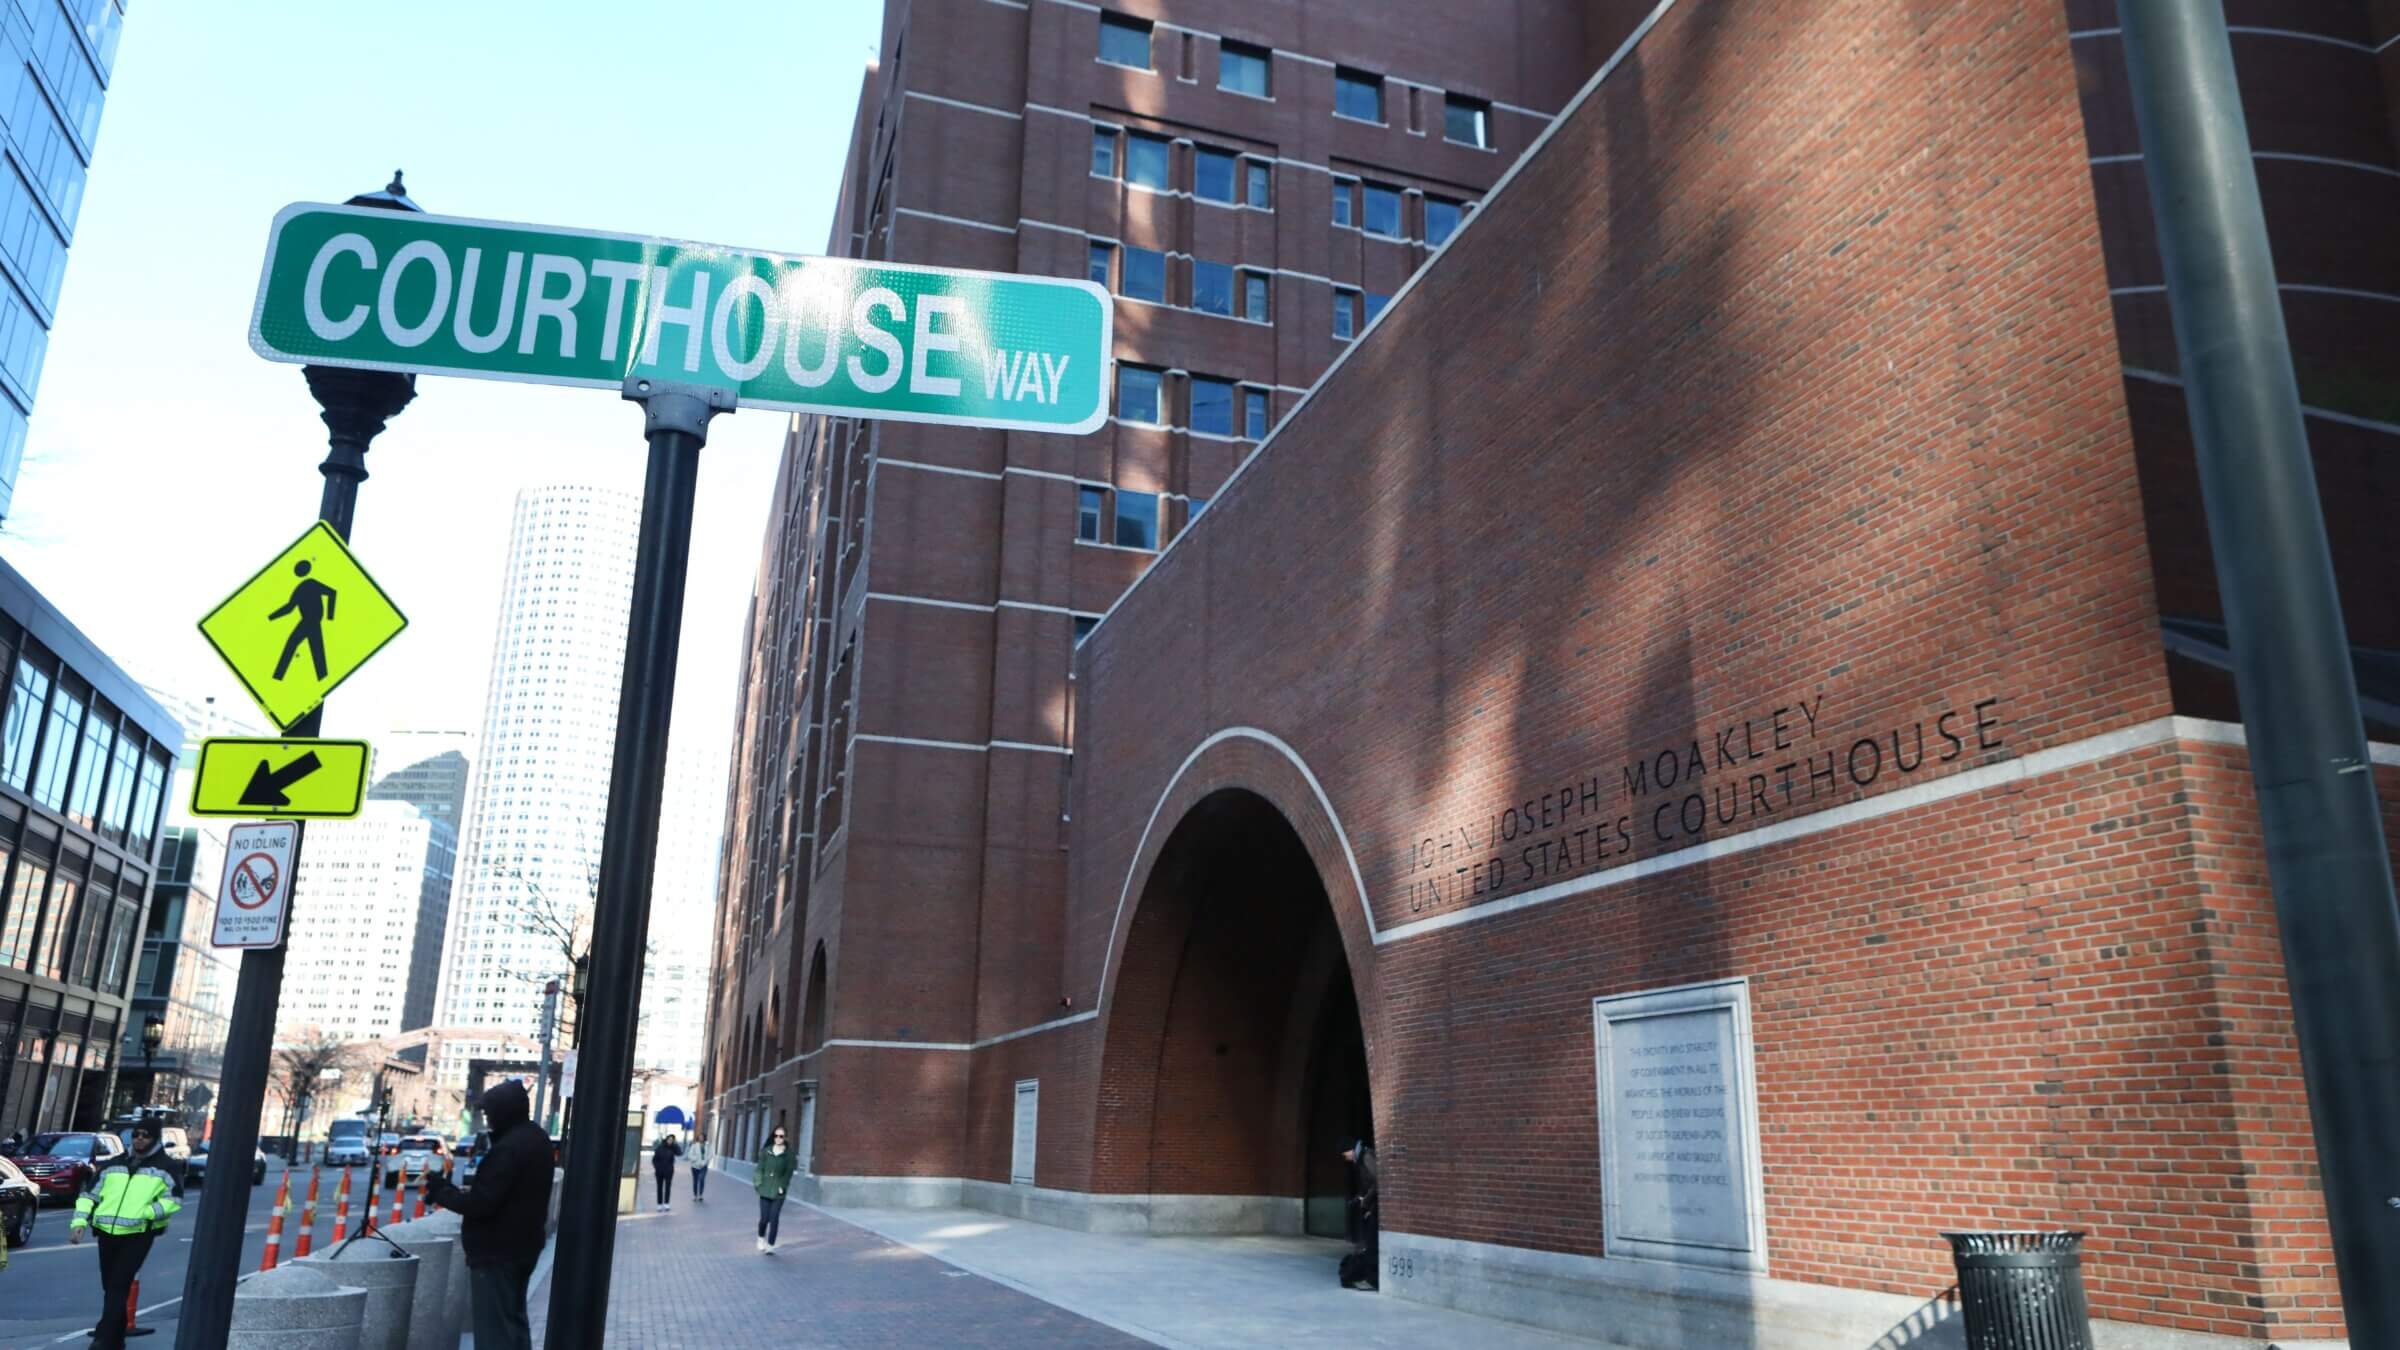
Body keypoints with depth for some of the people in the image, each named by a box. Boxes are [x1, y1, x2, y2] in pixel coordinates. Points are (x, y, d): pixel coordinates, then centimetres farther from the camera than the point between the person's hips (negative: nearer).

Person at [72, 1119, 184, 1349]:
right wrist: (80, 1221, 1)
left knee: (118, 1287, -12)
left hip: (138, 1235, -5)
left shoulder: (167, 1167, 3)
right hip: (107, 1233, 5)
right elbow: (89, 1194, 16)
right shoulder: (113, 1165, 16)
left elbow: (174, 1200, -3)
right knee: (109, 1287, 12)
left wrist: (145, 1213, -16)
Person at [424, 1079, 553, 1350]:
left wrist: (442, 1192, -9)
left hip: (496, 1252, -10)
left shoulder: (508, 1148, -22)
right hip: (523, 1246, 10)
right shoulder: (537, 1139, 9)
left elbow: (481, 1203, -24)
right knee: (514, 1320, 20)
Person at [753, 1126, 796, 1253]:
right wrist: (759, 1183, -5)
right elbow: (760, 1168, 6)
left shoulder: (789, 1154, -1)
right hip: (765, 1190, 1)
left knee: (774, 1218, -4)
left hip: (778, 1191, -1)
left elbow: (788, 1172, -3)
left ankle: (770, 1245, 8)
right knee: (764, 1218, 0)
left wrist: (782, 1187, -11)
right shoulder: (767, 1151, 5)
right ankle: (761, 1238, 29)